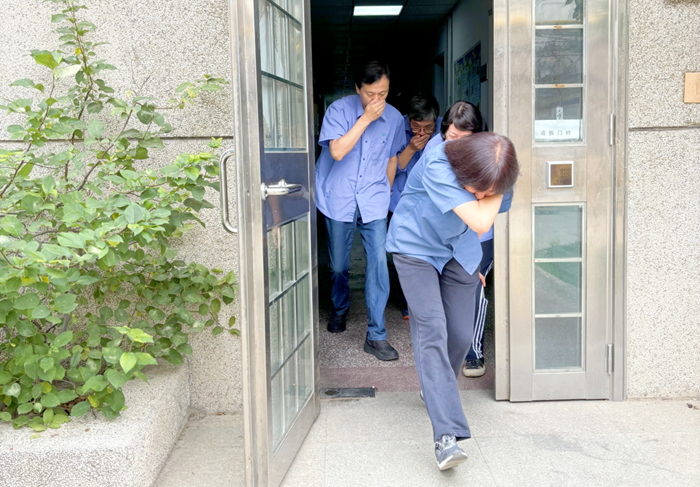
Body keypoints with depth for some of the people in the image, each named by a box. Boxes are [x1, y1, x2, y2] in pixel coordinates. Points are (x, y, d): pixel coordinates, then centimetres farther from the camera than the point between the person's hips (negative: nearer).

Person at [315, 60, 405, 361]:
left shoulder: (394, 118, 0)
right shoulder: (339, 110, -10)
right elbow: (337, 151, -23)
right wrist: (366, 118, -23)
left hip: (374, 203, 1)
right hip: (339, 200, -1)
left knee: (379, 262, -10)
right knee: (338, 266, 11)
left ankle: (376, 335, -1)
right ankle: (339, 310, 42)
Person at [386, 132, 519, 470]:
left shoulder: (500, 178, -16)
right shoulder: (437, 166, -34)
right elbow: (480, 222, -38)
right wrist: (491, 191, -29)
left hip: (459, 252, 5)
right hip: (416, 247, -5)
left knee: (460, 334, 4)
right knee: (431, 330, -17)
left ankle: (436, 390, 37)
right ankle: (447, 434, -21)